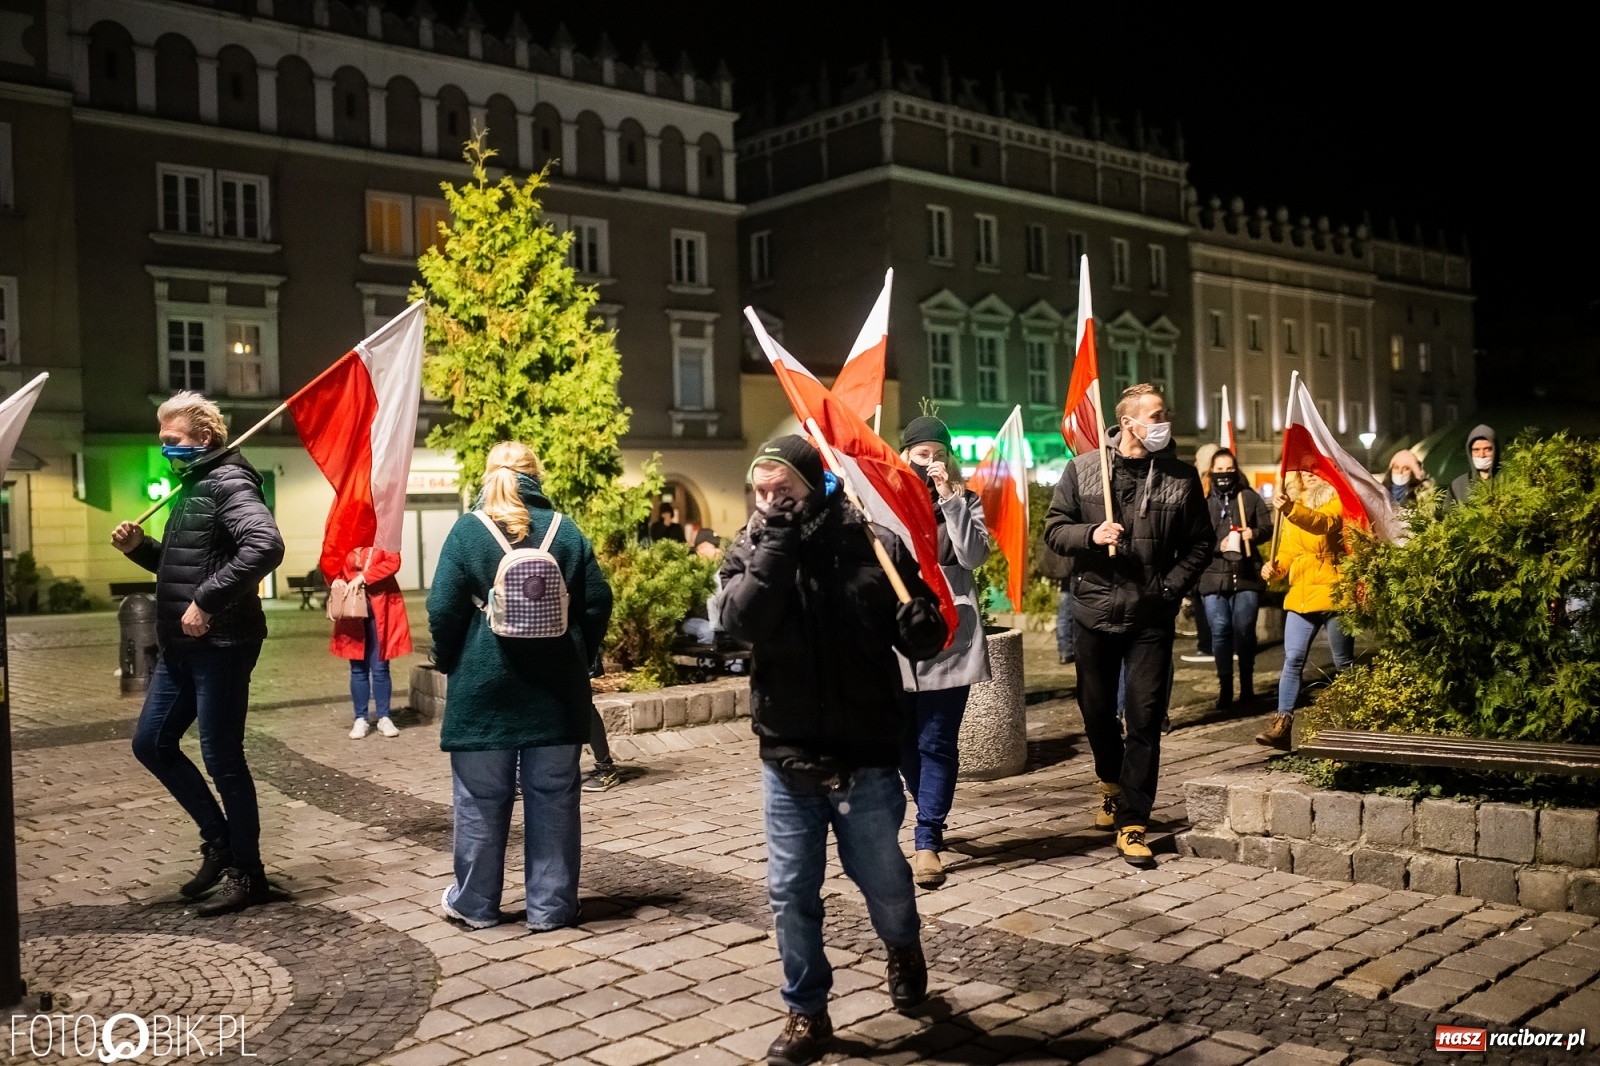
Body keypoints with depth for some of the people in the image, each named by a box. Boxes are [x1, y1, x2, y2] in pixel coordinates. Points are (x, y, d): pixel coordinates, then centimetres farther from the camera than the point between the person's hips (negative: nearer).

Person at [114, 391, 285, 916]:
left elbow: (265, 546, -32)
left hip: (220, 645, -10)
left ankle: (247, 873, 12)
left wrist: (207, 602, -29)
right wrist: (140, 547, 8)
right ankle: (219, 837, 26)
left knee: (221, 757, -2)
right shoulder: (193, 485, 17)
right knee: (151, 743, 15)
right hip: (181, 646, 10)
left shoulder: (228, 483, -14)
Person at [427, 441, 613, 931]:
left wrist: (449, 662, 9)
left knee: (481, 800, 10)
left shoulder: (467, 530, -4)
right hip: (554, 688, 1)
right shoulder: (565, 530, 1)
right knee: (552, 799, 9)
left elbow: (443, 608, -8)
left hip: (484, 687, -1)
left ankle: (475, 903, 22)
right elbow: (598, 602, 1)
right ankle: (551, 905, 15)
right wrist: (578, 658, 14)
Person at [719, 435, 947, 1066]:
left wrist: (922, 625, -23)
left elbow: (923, 643, -1)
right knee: (790, 893, 7)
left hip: (865, 758, -1)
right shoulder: (751, 551, -2)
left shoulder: (876, 546, -7)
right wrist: (775, 544, -24)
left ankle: (903, 948, 47)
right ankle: (807, 1013, 27)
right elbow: (741, 621, -21)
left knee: (883, 882, 13)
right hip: (786, 758, 1)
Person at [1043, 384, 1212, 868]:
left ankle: (1132, 825, 7)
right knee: (1096, 709, 14)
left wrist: (1172, 586, -6)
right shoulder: (1083, 469, 0)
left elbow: (1200, 542, 6)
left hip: (1151, 617, 0)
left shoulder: (1181, 476, 1)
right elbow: (1054, 528, 2)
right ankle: (1112, 783, 43)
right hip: (1095, 611, 1)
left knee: (1145, 719, -2)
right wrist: (1091, 534, -17)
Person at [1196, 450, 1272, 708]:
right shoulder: (1202, 500, 2)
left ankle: (1247, 682, 17)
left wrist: (1254, 533, -12)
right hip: (1213, 576, -1)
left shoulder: (1249, 497, 6)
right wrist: (1218, 545, -17)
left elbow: (1268, 527, 9)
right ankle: (1225, 685, 9)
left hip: (1246, 574, 1)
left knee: (1244, 629, 2)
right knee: (1220, 630, -1)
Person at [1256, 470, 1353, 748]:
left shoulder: (1336, 500, -2)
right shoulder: (1294, 506, 16)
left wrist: (1291, 509, -43)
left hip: (1332, 594, -4)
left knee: (1344, 662, 7)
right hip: (1301, 595, 4)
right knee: (1293, 659, -5)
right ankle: (1282, 723, -7)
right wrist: (1274, 566, -6)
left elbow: (1323, 522, -26)